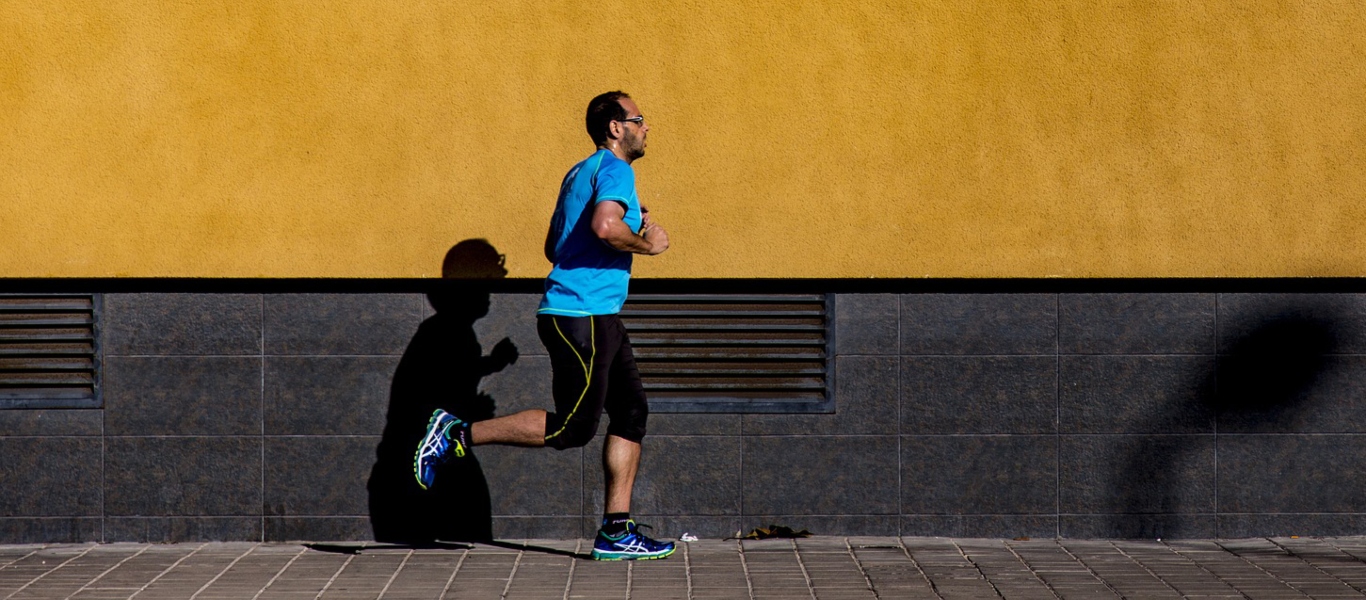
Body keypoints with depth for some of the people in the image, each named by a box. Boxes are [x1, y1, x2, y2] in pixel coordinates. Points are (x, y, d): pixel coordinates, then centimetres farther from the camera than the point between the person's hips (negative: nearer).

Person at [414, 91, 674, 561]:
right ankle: (457, 435, -3)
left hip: (597, 319, 11)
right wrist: (646, 244, -13)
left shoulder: (580, 173, 20)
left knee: (631, 413, 8)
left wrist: (630, 231, 24)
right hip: (581, 315, -11)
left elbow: (554, 247, 26)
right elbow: (606, 226, -31)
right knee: (573, 428, -8)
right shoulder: (614, 169, -11)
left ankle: (616, 533, 7)